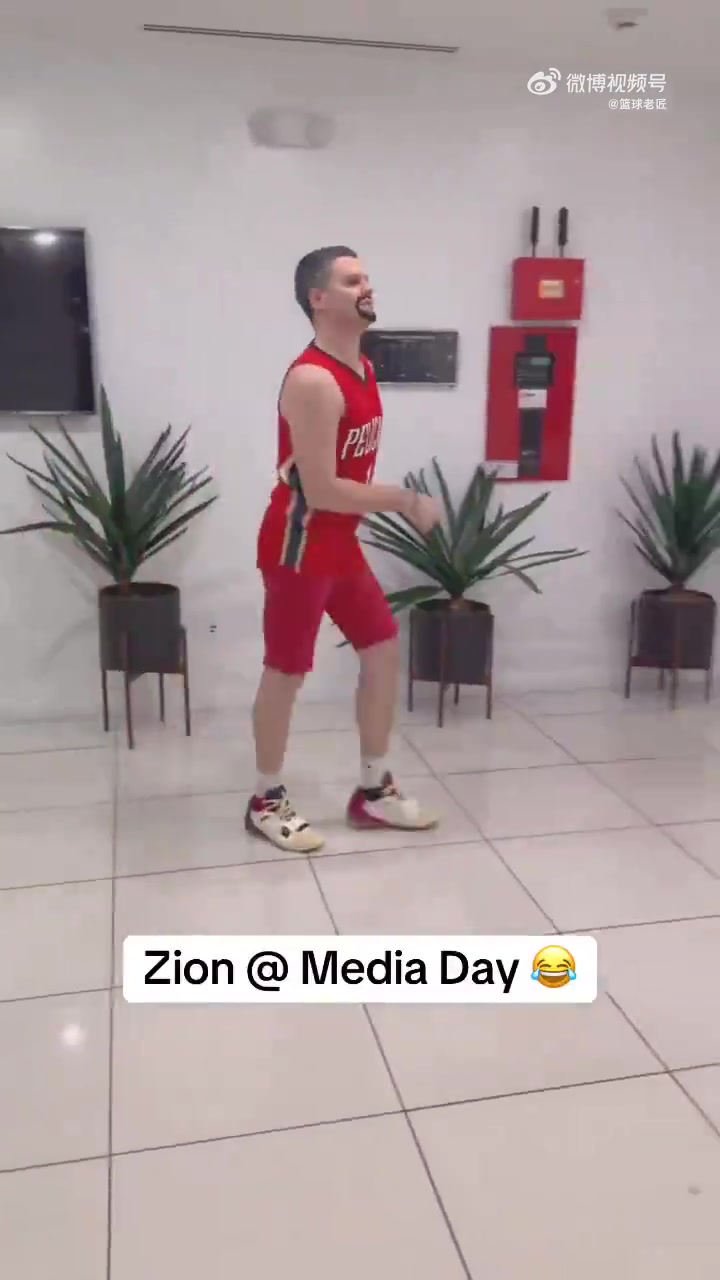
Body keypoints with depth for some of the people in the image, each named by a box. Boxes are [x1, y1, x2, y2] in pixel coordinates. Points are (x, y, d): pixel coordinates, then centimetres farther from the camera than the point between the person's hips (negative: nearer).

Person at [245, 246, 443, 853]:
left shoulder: (364, 369, 9)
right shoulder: (312, 381, -22)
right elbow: (321, 490, -26)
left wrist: (398, 502, 9)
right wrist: (406, 499, -18)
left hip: (340, 541, 10)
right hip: (299, 546, -9)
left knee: (385, 648, 12)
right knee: (286, 672, 2)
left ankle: (373, 791, 24)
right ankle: (267, 801, 21)